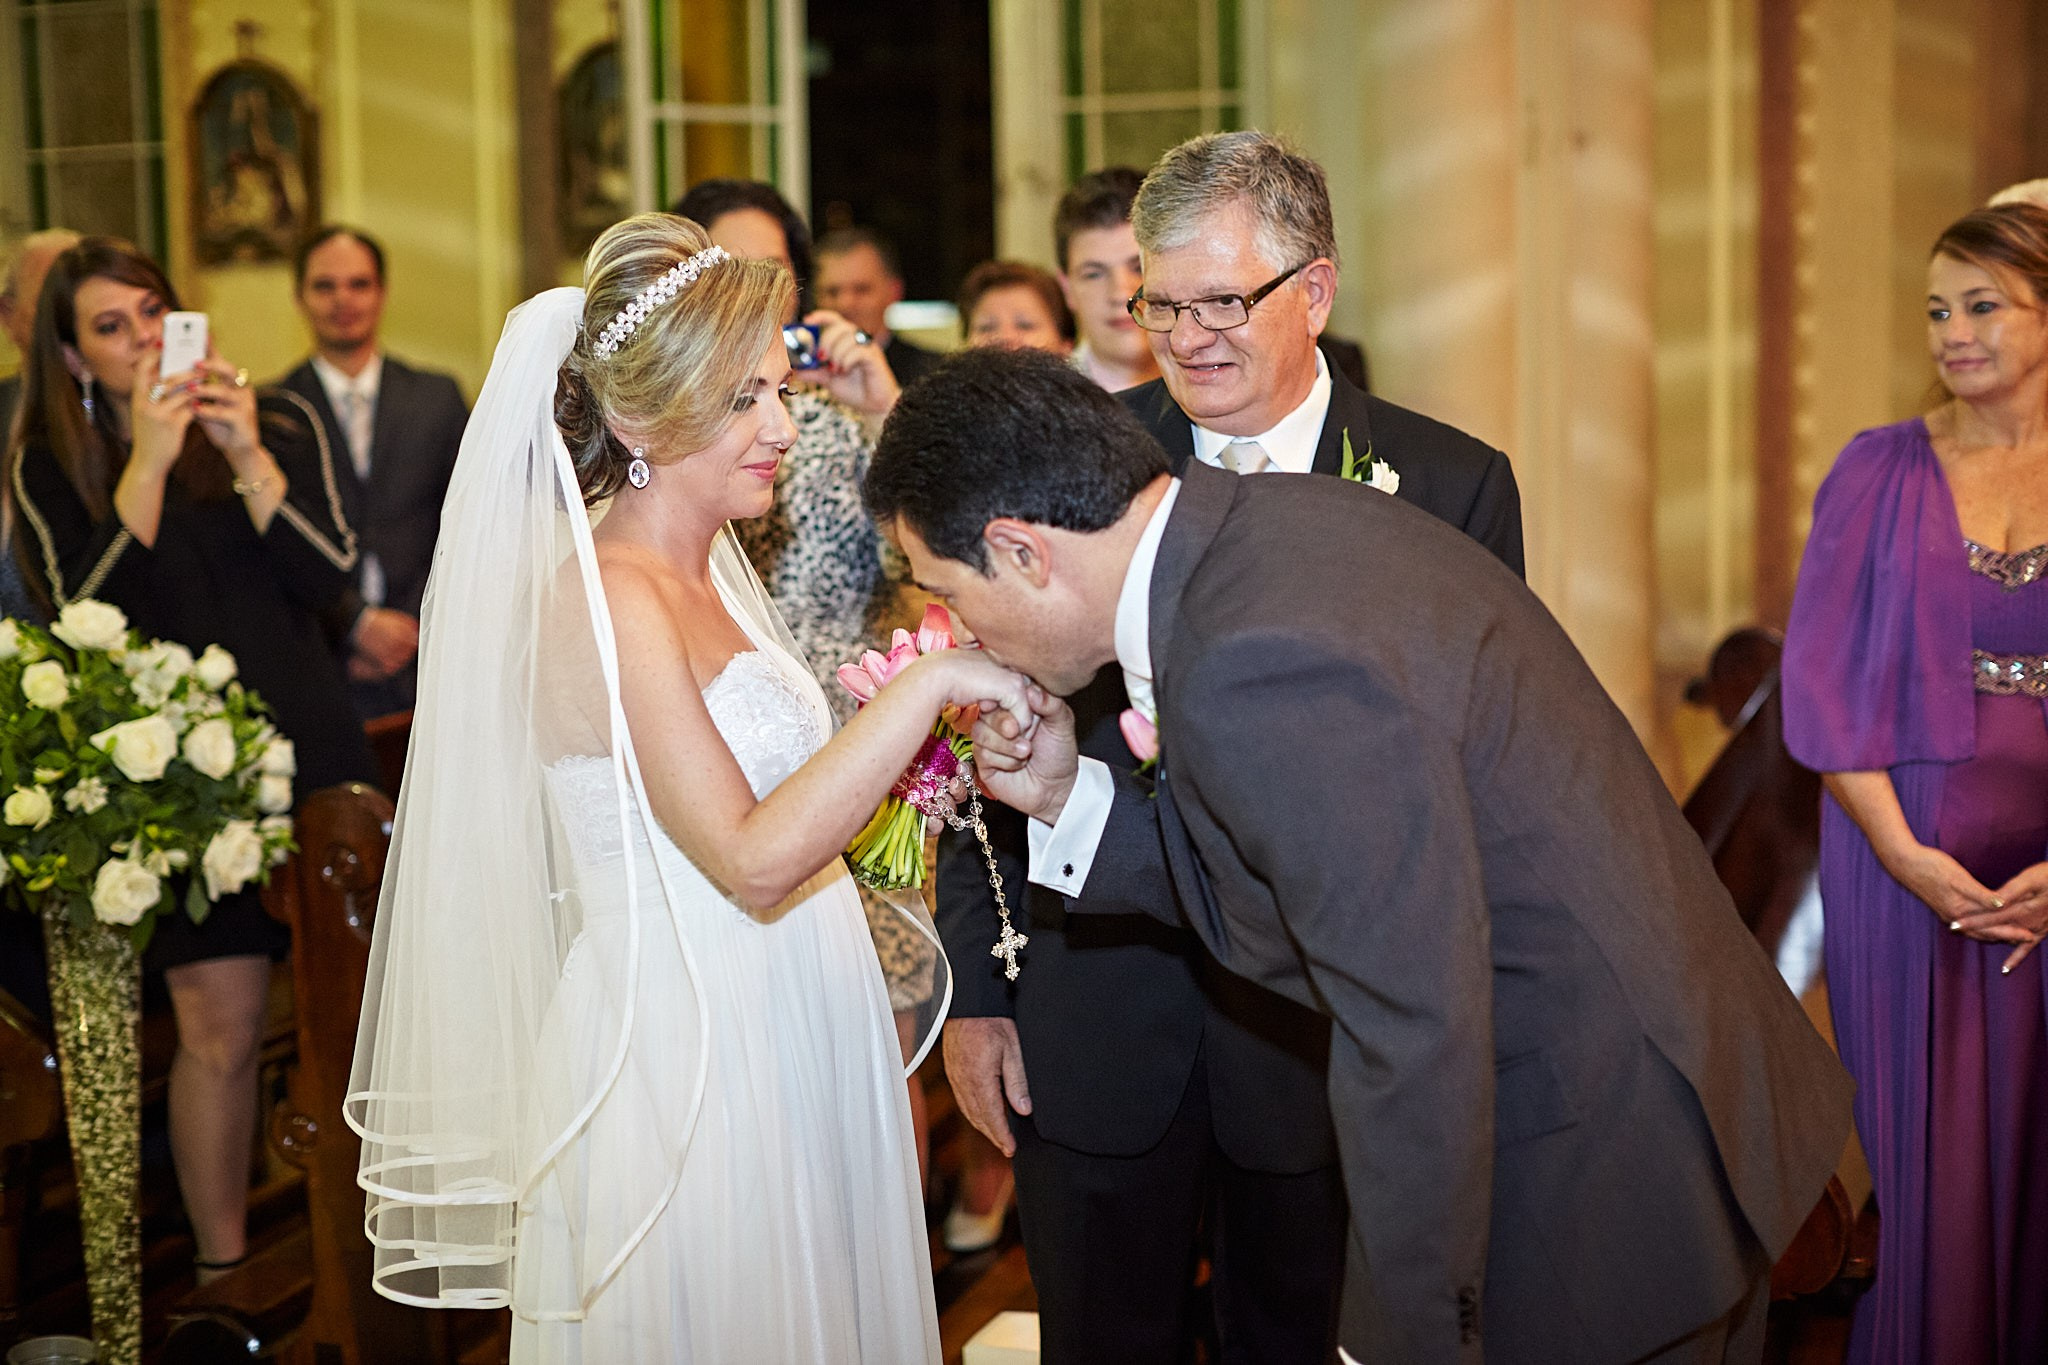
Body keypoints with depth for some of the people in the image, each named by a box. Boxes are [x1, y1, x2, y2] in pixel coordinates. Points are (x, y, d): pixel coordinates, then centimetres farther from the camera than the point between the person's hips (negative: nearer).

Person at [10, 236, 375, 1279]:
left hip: (311, 750, 2)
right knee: (221, 1028, -6)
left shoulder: (278, 423, 5)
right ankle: (223, 1270, 7)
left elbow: (330, 575, -5)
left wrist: (248, 457, -16)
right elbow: (89, 614, -11)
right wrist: (148, 461, -17)